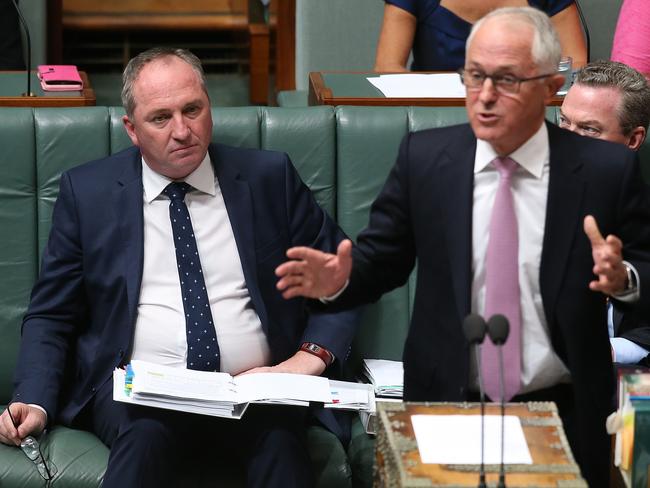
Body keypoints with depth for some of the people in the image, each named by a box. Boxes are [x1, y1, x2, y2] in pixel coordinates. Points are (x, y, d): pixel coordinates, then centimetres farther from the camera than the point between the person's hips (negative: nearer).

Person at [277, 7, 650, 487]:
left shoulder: (607, 169, -2)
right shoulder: (424, 158, 2)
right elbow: (380, 259, 8)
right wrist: (339, 280, -13)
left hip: (562, 416, -1)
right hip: (446, 408, 1)